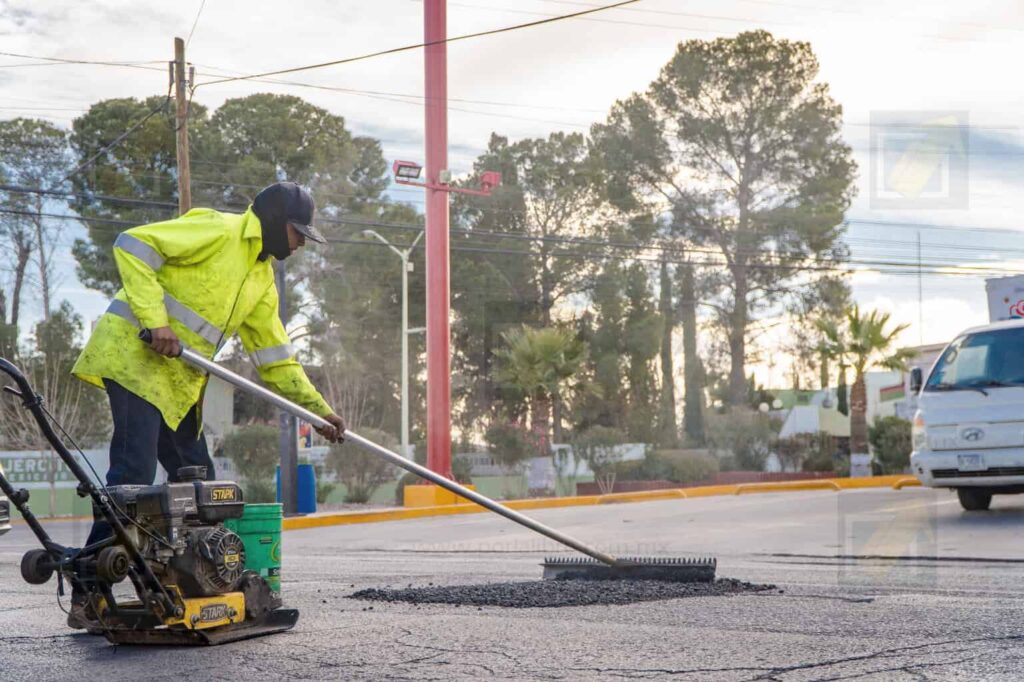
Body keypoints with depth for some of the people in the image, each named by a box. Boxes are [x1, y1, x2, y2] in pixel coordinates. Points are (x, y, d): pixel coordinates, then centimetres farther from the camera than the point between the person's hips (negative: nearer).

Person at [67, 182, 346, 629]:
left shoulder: (262, 279, 19)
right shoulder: (218, 230, -8)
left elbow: (274, 356, 21)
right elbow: (133, 245, -16)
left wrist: (318, 409, 14)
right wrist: (154, 320, -22)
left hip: (178, 381, 10)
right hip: (134, 357, -10)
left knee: (196, 481, 7)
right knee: (134, 475, -17)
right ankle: (86, 596, -15)